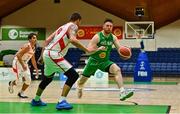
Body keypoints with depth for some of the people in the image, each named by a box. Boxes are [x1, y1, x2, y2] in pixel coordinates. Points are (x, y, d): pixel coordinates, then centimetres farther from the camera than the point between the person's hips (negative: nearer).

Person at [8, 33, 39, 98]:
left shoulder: (33, 48, 6)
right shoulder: (27, 46, -21)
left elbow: (33, 60, 17)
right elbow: (18, 55, -27)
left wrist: (36, 69, 16)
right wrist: (23, 65, -30)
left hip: (24, 63, 8)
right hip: (17, 62, -8)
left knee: (28, 80, 0)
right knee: (18, 80, -12)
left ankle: (21, 93, 17)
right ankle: (11, 83, 23)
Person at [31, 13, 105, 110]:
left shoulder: (62, 27, 23)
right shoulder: (73, 26, -2)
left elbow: (47, 40, 21)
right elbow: (73, 40, -23)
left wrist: (43, 55, 26)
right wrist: (87, 50, -19)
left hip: (48, 53, 9)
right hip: (53, 54, -9)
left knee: (47, 78, 29)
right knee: (73, 75, -11)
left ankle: (36, 100, 44)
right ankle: (61, 102, -19)